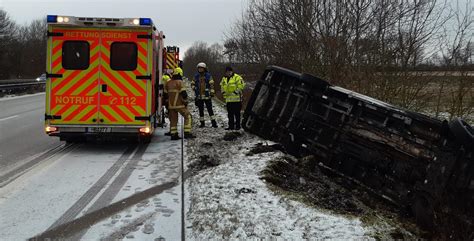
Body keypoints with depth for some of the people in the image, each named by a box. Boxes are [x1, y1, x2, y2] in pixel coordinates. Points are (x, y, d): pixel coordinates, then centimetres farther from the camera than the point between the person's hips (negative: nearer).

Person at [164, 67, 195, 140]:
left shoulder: (168, 83, 11)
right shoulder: (179, 82, -11)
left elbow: (165, 94, 15)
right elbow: (183, 94, -16)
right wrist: (185, 101, -2)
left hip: (171, 105, 7)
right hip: (179, 105, -7)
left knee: (173, 119, 13)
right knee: (187, 116, 3)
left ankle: (173, 134, 12)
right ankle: (187, 133, -4)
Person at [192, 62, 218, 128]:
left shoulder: (208, 76, -1)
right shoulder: (196, 76, 9)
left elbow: (211, 84, -4)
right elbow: (192, 84, 20)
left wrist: (212, 92, -10)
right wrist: (194, 88, 2)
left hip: (207, 96, -4)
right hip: (199, 96, 4)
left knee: (210, 109, -4)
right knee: (201, 110, 8)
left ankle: (213, 122, 0)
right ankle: (202, 123, 16)